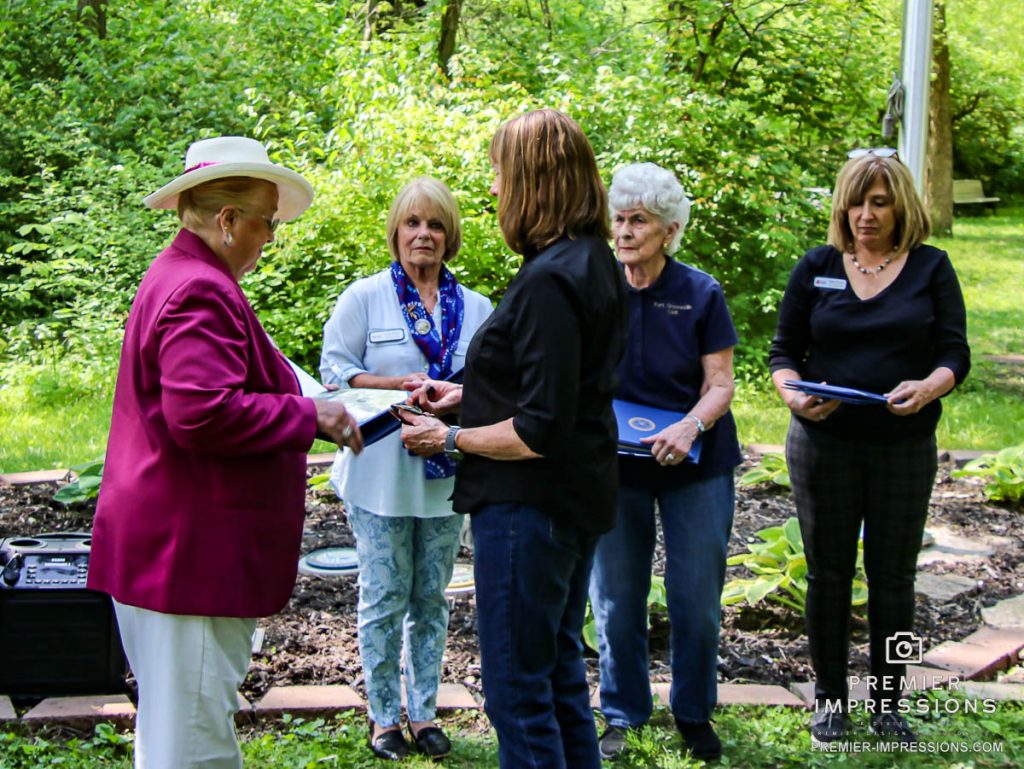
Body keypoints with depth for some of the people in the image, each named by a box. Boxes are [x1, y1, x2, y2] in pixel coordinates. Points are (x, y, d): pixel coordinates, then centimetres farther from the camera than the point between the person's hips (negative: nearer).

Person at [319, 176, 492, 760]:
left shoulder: (475, 308, 9)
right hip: (381, 473, -3)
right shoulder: (365, 297, -1)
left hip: (446, 473, 4)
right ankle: (385, 715, 17)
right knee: (385, 598, 2)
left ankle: (424, 712, 24)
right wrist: (402, 384, -18)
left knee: (432, 599, 12)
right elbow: (335, 369, -5)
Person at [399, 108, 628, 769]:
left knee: (518, 695, 1)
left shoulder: (549, 281, -23)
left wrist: (450, 439, -12)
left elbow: (541, 429, -25)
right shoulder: (593, 263, 8)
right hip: (578, 498, 10)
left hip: (530, 507, -10)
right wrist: (466, 393, 14)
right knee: (561, 676, 21)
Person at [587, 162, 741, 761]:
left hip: (695, 465, -1)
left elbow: (720, 384, -7)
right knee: (616, 598, 8)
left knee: (697, 598, 5)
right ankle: (622, 716, 25)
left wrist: (690, 427, -27)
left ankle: (694, 713, 25)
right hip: (615, 465, 1)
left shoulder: (701, 294, -5)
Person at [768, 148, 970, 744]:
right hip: (824, 444, 0)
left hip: (905, 445, 0)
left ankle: (888, 704, 21)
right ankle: (830, 699, 22)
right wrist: (793, 394, -17)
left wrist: (928, 387, -23)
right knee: (828, 570, 8)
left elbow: (955, 353, -1)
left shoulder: (931, 268, 2)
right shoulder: (817, 267, 3)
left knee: (894, 574, 7)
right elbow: (784, 351, 4)